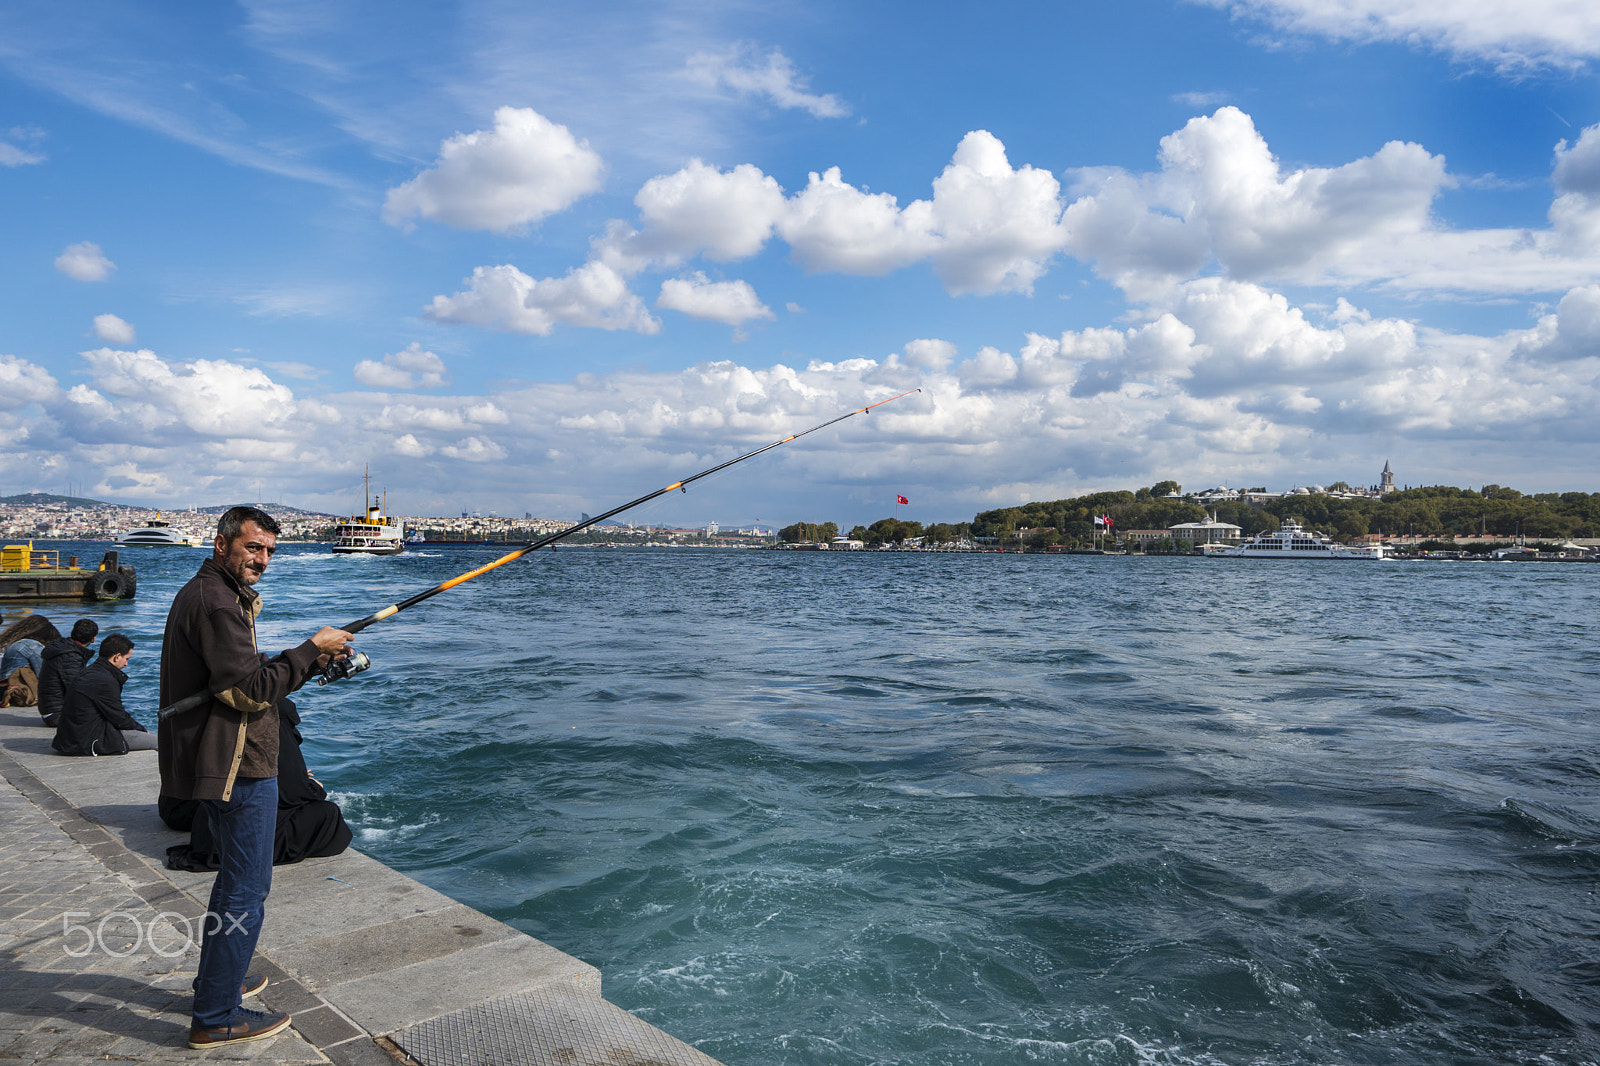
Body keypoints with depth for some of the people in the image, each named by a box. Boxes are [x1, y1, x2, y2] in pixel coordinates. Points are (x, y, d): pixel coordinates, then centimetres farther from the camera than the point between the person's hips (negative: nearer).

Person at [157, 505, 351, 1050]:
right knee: (246, 888, -2)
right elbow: (250, 691, -24)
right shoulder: (217, 603, -20)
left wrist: (310, 658, 6)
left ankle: (217, 981, 39)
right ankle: (216, 1018, 7)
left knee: (236, 877, 25)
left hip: (220, 764, 11)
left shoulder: (199, 593, 16)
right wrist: (310, 650, -16)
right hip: (237, 767, -11)